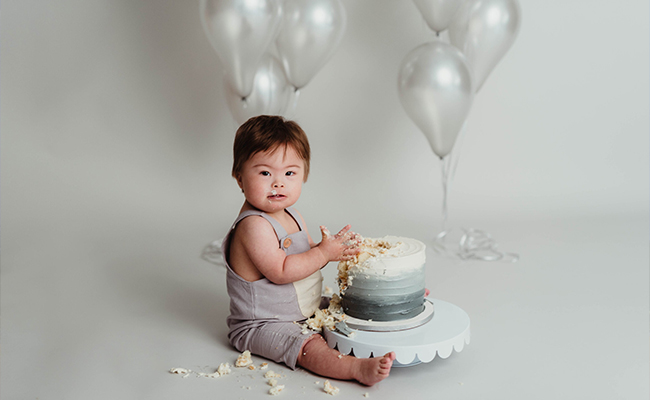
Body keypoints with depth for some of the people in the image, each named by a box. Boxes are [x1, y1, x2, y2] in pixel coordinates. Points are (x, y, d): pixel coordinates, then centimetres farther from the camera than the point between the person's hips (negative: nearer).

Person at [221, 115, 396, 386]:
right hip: (263, 326, -9)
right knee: (308, 346, -30)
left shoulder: (290, 216, 6)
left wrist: (334, 246, -9)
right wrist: (324, 253, -26)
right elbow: (280, 272, -29)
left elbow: (306, 254, 12)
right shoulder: (254, 226, -26)